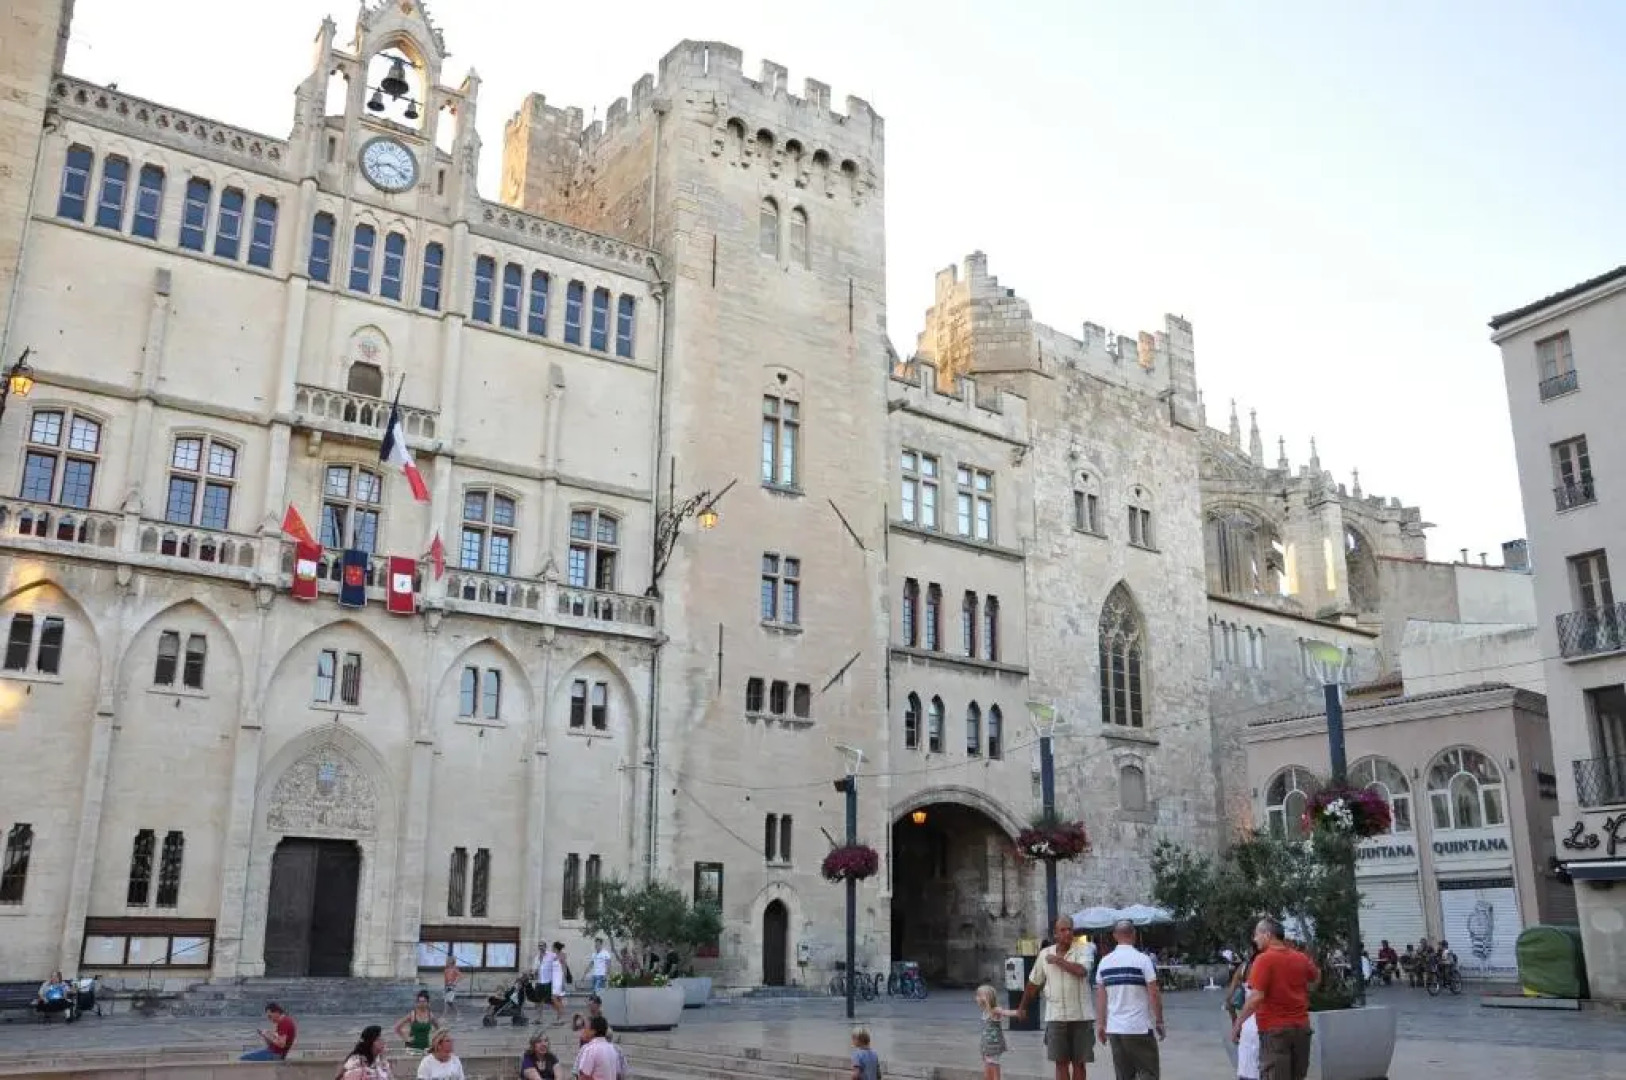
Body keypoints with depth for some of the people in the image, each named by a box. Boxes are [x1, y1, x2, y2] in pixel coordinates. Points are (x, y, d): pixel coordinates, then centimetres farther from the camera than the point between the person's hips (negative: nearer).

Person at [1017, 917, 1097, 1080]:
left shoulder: (1084, 949, -4)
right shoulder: (1045, 954, 7)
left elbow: (1081, 971, -24)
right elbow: (1033, 983, 17)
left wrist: (1058, 960, -12)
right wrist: (1023, 1007, 24)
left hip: (1081, 1016, -2)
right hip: (1056, 1016, 2)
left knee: (1079, 1063, 6)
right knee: (1061, 1063, 1)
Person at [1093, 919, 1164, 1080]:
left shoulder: (1104, 962, 5)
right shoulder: (1143, 959, -9)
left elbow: (1100, 996, 7)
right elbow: (1154, 993, -10)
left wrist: (1101, 1024, 13)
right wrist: (1159, 1021, 0)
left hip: (1114, 1029, 4)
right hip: (1140, 1028, -4)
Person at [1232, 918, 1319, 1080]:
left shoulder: (1264, 959, -13)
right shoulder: (1301, 958, 7)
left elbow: (1257, 997, -20)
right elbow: (1316, 979, 28)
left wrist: (1237, 1023, -13)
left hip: (1274, 1030, -6)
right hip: (1301, 1027, 6)